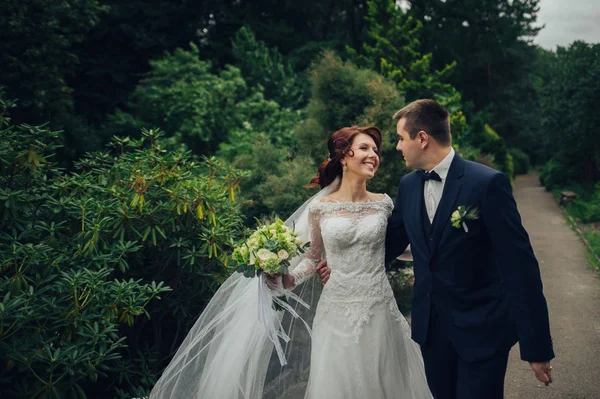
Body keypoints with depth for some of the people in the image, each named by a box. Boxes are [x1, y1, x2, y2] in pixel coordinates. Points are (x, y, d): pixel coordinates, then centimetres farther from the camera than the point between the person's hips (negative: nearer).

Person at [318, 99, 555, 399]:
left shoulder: (487, 183, -16)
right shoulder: (408, 185, 2)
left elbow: (519, 265, -16)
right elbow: (391, 242, 15)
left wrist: (536, 346, -16)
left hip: (481, 329, -5)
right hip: (430, 326, 6)